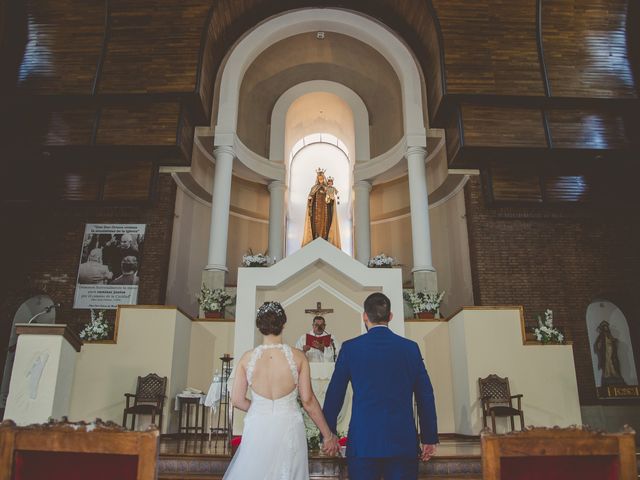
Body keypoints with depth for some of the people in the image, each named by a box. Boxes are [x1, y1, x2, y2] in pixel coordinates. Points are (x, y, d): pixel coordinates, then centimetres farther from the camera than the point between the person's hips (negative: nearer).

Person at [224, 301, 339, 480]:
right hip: (288, 429, -1)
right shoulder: (297, 356, -10)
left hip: (257, 430, 1)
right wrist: (328, 435, 3)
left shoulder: (247, 358, -7)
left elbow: (237, 400, -1)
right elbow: (308, 400, -7)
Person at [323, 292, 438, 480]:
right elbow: (425, 396, 4)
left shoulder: (350, 348, -2)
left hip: (362, 442, -1)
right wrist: (429, 438, 13)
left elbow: (334, 394, 1)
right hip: (403, 441, 1)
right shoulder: (410, 348, 2)